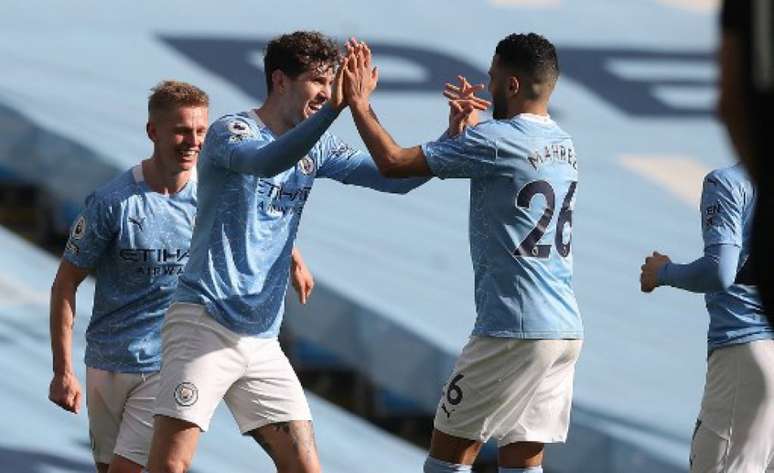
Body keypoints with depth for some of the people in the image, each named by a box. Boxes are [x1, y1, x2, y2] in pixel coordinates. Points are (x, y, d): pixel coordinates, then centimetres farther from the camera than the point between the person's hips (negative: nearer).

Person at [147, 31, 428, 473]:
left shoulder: (315, 149, 13)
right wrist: (336, 108, -45)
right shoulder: (231, 131, -8)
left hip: (262, 339, 7)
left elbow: (397, 176, 12)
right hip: (204, 325, -7)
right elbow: (268, 161, -31)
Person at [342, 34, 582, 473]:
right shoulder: (564, 145, 14)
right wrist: (465, 127, 22)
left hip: (512, 330, -8)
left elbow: (395, 162, -11)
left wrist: (358, 104, 1)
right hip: (567, 330, 8)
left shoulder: (496, 140, -12)